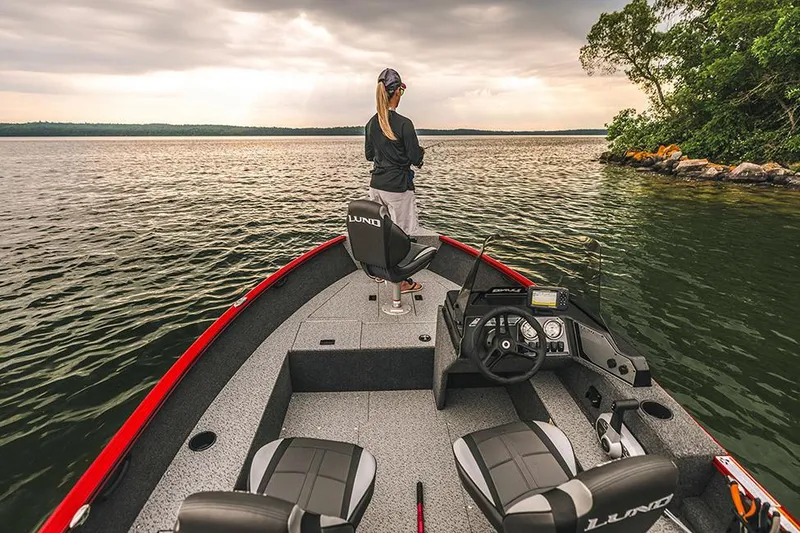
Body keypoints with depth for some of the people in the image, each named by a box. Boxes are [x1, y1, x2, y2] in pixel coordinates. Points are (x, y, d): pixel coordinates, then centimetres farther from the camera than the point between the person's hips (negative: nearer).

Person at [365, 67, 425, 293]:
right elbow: (415, 159, -12)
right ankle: (403, 281, 11)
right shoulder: (404, 124, -15)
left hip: (376, 185, 7)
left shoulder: (371, 124, 5)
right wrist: (420, 151, 9)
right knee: (402, 232, 2)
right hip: (398, 186, -7)